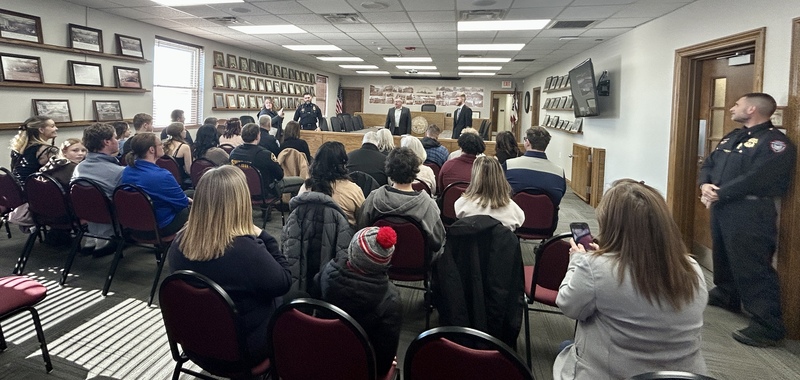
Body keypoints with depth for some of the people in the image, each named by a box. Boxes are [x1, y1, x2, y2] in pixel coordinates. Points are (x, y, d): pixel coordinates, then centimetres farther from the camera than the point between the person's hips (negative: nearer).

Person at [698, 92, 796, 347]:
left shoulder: (775, 142, -12)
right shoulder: (732, 137, 18)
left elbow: (756, 179, -24)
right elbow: (709, 164, 15)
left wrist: (719, 194, -17)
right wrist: (705, 184, -7)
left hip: (750, 213, -9)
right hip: (722, 208, 9)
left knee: (752, 268, -10)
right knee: (723, 256, 22)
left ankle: (769, 326, -5)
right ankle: (726, 296, 42)